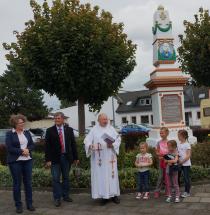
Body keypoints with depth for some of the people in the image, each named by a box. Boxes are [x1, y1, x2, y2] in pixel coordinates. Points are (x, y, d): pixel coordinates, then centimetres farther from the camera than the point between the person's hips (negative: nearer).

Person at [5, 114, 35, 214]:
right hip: (15, 161, -4)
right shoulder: (9, 134, -4)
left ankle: (29, 204, 18)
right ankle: (18, 205, 15)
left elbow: (32, 145, 9)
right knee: (17, 183, 4)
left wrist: (27, 149, -11)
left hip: (27, 160, 4)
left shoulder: (27, 132, 9)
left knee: (28, 182, 7)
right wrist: (21, 151, -16)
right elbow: (9, 148, -12)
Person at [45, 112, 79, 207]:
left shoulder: (69, 130, 5)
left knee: (66, 177, 12)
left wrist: (75, 157, 6)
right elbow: (47, 146, -4)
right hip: (55, 157, -2)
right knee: (56, 179, 0)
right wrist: (48, 160, -10)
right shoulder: (50, 131, -1)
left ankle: (65, 195, 25)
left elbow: (73, 144, 7)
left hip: (66, 157, 2)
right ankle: (57, 198, 10)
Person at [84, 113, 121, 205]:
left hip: (110, 157, 2)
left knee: (112, 174, 4)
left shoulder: (111, 129, 8)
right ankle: (104, 196, 7)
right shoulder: (94, 130, 3)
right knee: (100, 175, -1)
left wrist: (113, 144, -14)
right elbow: (87, 140, -4)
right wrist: (90, 146, -24)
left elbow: (118, 139, 4)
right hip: (99, 158, -1)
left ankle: (114, 194, 13)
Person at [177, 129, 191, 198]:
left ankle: (187, 192, 12)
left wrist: (182, 161, -18)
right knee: (177, 176, 11)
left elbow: (188, 155, -15)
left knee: (186, 178, 1)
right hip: (179, 163, 7)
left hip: (186, 164, -6)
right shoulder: (178, 144, 8)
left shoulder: (187, 145, -11)